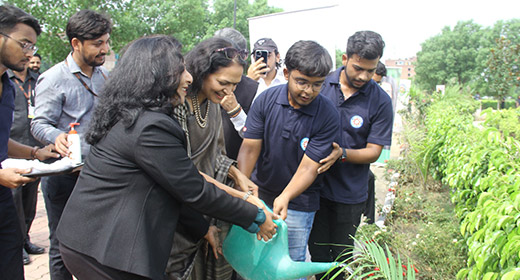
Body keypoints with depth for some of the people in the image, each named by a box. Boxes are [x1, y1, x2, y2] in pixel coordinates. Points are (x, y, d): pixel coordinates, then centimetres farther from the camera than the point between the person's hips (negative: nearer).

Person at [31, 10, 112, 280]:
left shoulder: (103, 75, 8)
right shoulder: (53, 79, -10)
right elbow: (40, 124, -13)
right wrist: (57, 137, -34)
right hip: (64, 172, -5)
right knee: (63, 245, 7)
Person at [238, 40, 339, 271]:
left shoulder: (328, 116, -16)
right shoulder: (266, 100, -10)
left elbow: (308, 167, -18)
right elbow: (249, 148, -11)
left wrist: (285, 198, -33)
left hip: (298, 203, -2)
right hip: (259, 194, 2)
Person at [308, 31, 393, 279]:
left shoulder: (380, 101, -9)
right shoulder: (321, 84, -5)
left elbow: (373, 152, -8)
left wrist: (342, 153, -26)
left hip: (349, 194, -1)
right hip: (315, 185, 2)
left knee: (341, 258, 15)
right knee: (317, 252, 15)